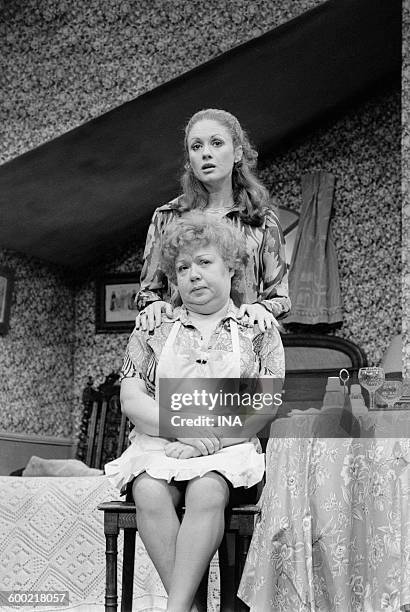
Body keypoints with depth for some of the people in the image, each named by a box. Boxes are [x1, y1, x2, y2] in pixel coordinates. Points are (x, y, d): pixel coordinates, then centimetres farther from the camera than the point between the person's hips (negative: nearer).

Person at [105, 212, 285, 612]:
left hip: (228, 450, -1)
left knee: (206, 493, -34)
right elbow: (132, 402, 6)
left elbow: (267, 404, 1)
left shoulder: (258, 331, 12)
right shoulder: (152, 331, 16)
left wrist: (205, 443, -11)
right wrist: (187, 430, -10)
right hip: (158, 445, 2)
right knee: (150, 494, -31)